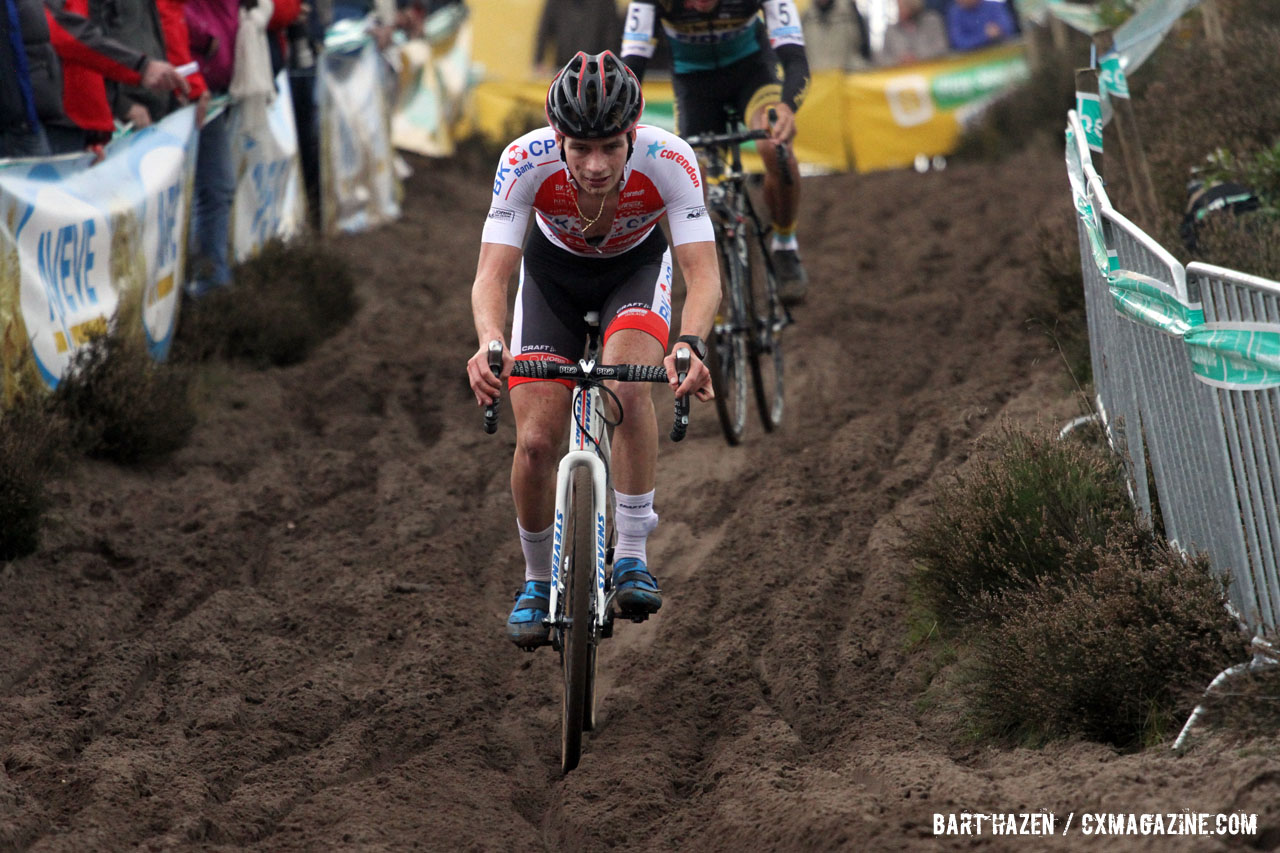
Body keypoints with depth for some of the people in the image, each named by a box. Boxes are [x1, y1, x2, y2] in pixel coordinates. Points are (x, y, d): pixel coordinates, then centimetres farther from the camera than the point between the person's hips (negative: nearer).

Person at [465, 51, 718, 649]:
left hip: (636, 266, -1)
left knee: (628, 386, -31)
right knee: (536, 442, -10)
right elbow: (491, 273, -36)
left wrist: (690, 345, -58)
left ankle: (632, 556, -18)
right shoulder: (526, 161, -35)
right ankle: (537, 581, 15)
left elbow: (704, 274, -38)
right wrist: (489, 344, -57)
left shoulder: (668, 160, -35)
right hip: (553, 270, 1)